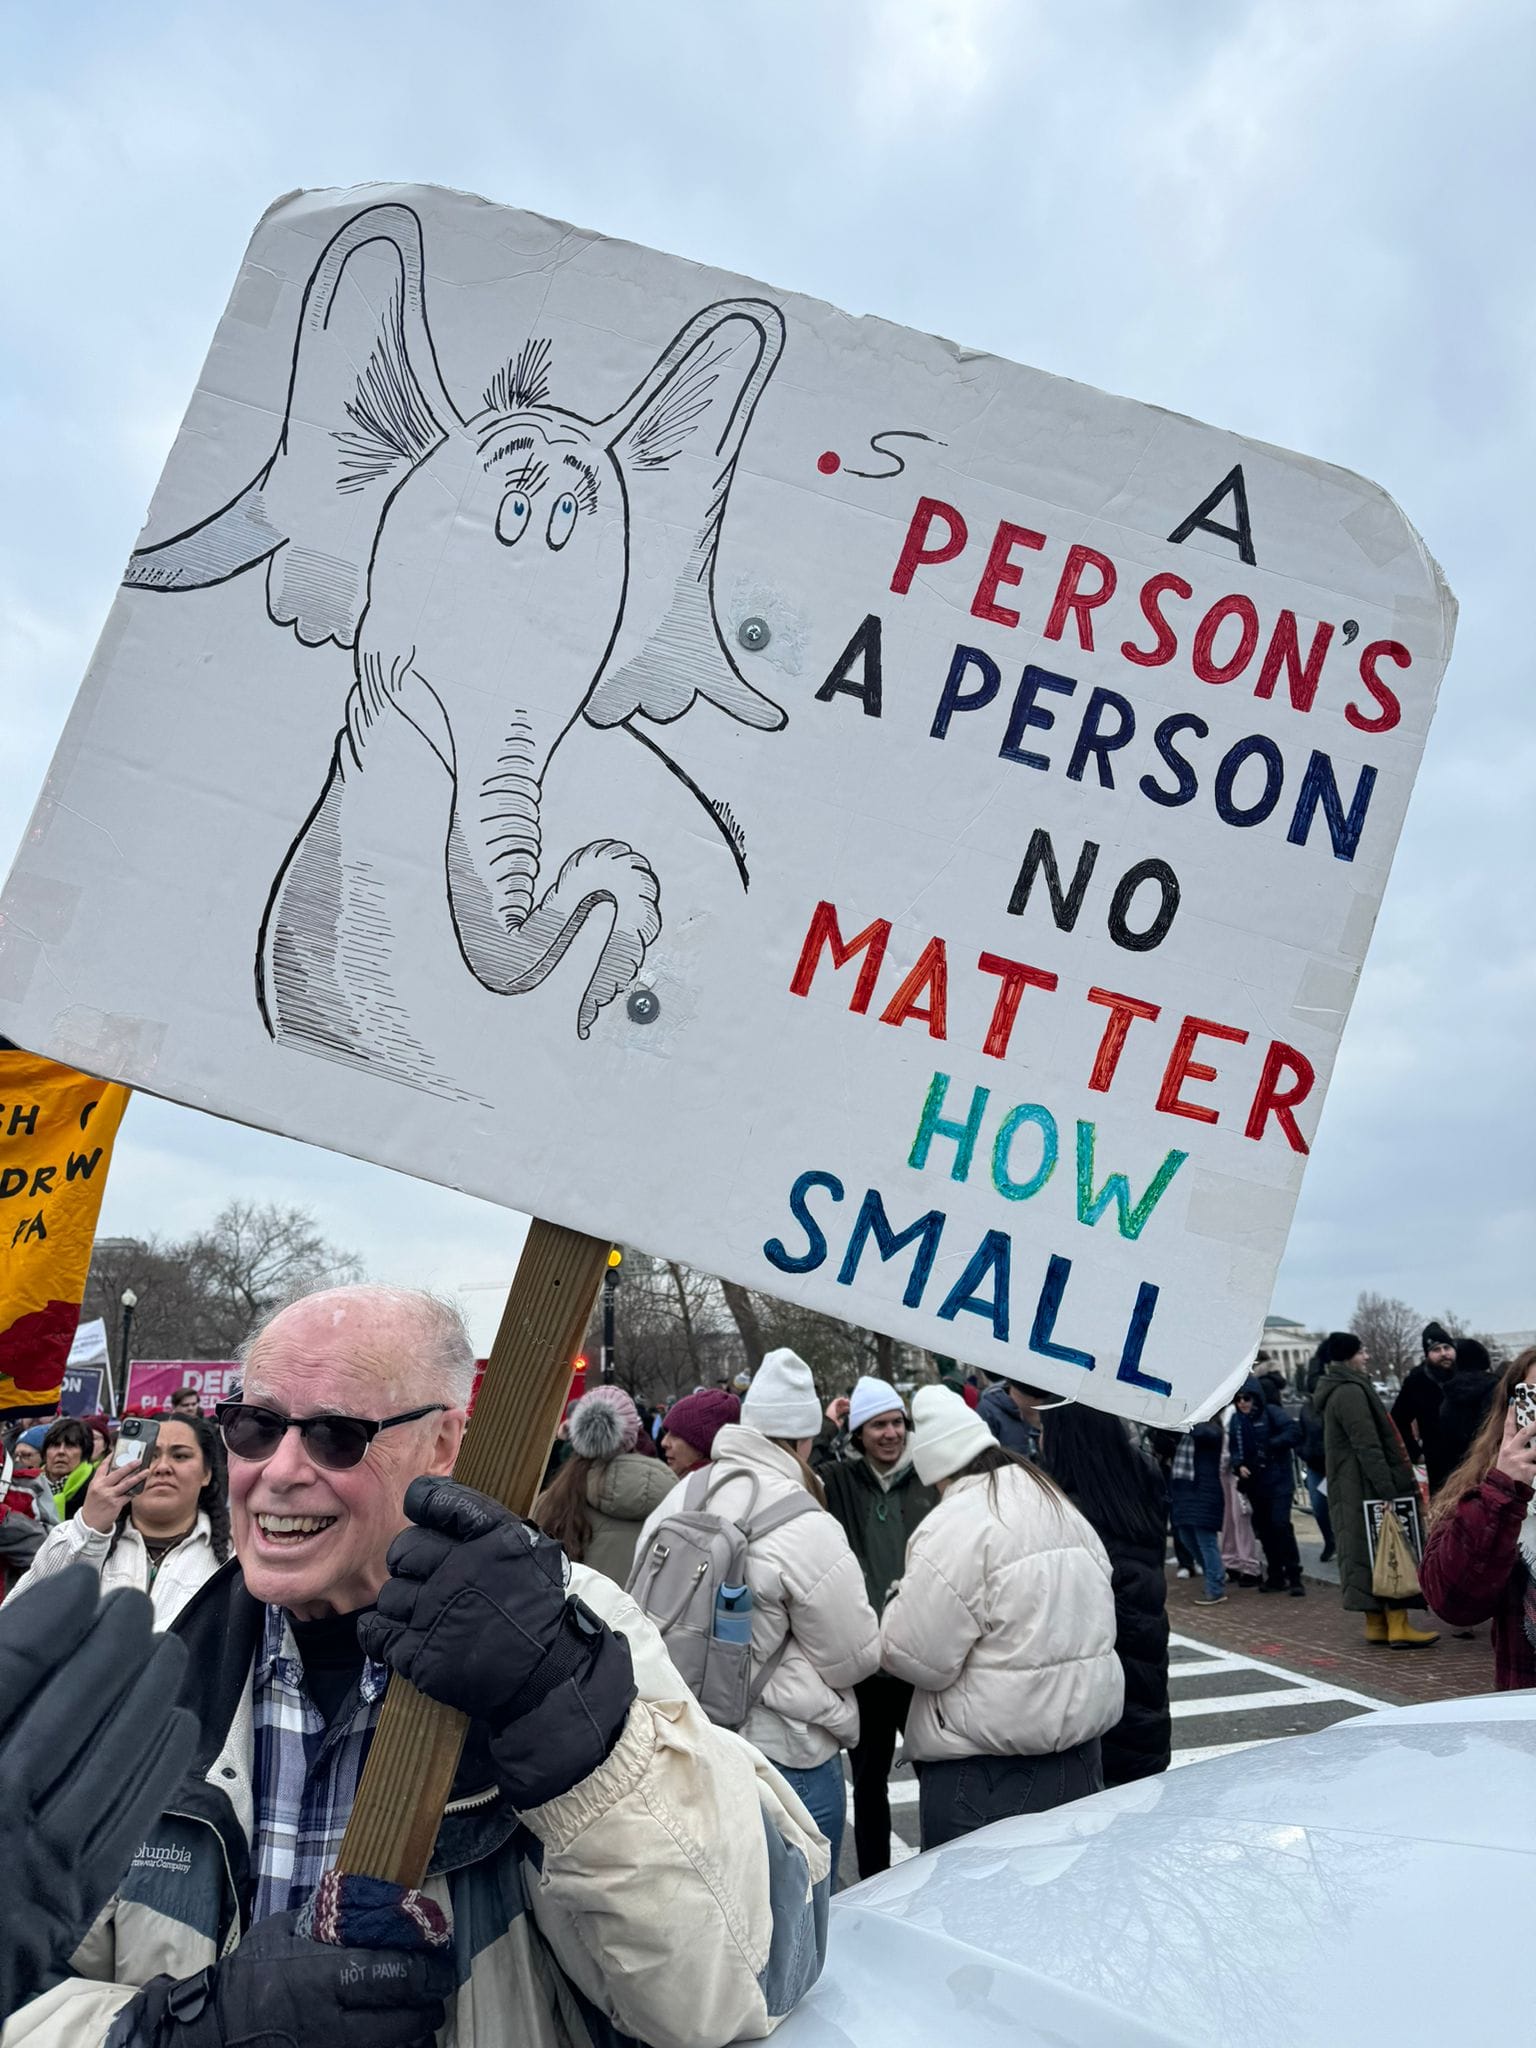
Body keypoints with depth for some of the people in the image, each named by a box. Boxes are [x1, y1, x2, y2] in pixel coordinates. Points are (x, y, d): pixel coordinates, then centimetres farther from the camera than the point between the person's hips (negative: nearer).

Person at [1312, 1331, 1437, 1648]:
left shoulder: (1341, 1390, 17)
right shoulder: (1350, 1392, -17)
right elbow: (1368, 1445, -23)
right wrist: (1387, 1489, -24)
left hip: (1349, 1489, 10)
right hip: (1365, 1487, -10)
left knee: (1367, 1550, 11)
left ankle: (1376, 1623, 14)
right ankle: (1398, 1625, -7)